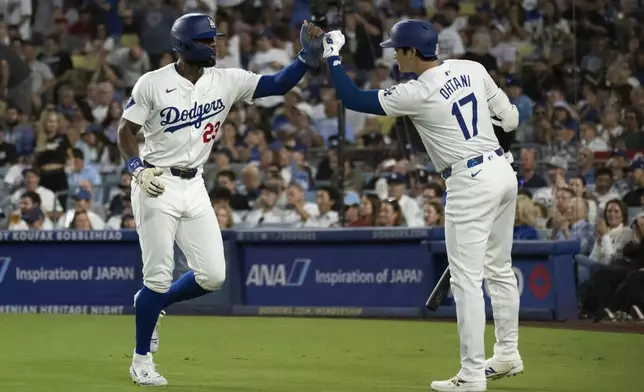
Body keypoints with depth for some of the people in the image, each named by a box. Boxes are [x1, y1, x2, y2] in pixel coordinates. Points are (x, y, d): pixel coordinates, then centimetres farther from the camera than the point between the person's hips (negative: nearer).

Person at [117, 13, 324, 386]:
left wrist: (308, 56, -21)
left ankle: (152, 304, 27)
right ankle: (141, 360, 12)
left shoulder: (226, 81, 0)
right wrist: (138, 168, -19)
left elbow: (278, 85, -6)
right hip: (157, 186, -5)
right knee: (159, 275, -4)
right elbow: (126, 130, -4)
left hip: (194, 187, 5)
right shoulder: (153, 83, -10)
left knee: (212, 275, -1)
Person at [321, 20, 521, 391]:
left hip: (470, 182, -8)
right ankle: (508, 354, 30)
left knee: (467, 280, -4)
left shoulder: (416, 94, -14)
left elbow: (353, 99, -8)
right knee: (499, 269, 20)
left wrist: (333, 56, 3)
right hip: (503, 170, 8)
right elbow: (510, 119, 10)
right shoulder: (473, 69, 4)